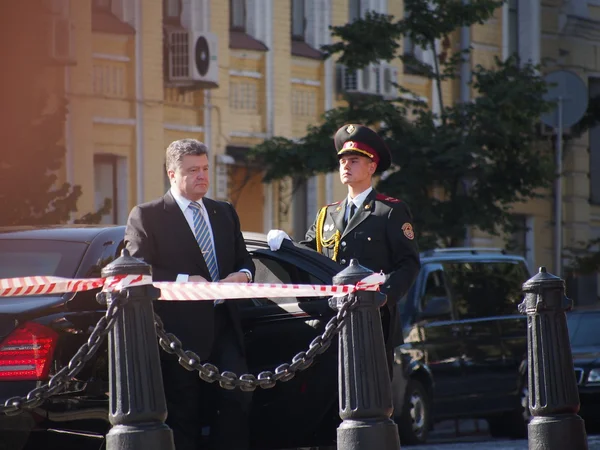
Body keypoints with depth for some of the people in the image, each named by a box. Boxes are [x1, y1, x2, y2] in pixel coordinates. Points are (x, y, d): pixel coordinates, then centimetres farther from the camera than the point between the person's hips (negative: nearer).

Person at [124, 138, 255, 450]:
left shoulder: (225, 213, 19)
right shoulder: (146, 216, 0)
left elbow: (244, 260, 22)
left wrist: (243, 275, -2)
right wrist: (182, 281, -19)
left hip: (224, 327, 5)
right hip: (180, 331, -5)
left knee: (237, 400, -6)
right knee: (184, 415, 0)